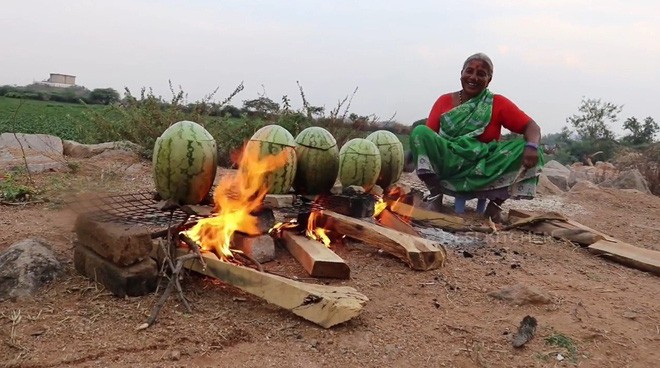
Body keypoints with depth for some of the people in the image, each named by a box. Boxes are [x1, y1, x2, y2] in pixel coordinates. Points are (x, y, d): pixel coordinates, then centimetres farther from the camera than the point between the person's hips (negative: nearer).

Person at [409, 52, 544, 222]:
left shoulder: (498, 104, 3)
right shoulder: (444, 101, 6)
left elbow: (532, 127, -3)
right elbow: (427, 134, 2)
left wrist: (532, 146, -26)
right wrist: (415, 149, -21)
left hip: (483, 172, 0)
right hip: (447, 165, 0)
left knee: (526, 150, -20)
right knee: (420, 131, -21)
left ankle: (495, 203, -13)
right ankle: (435, 193, -15)